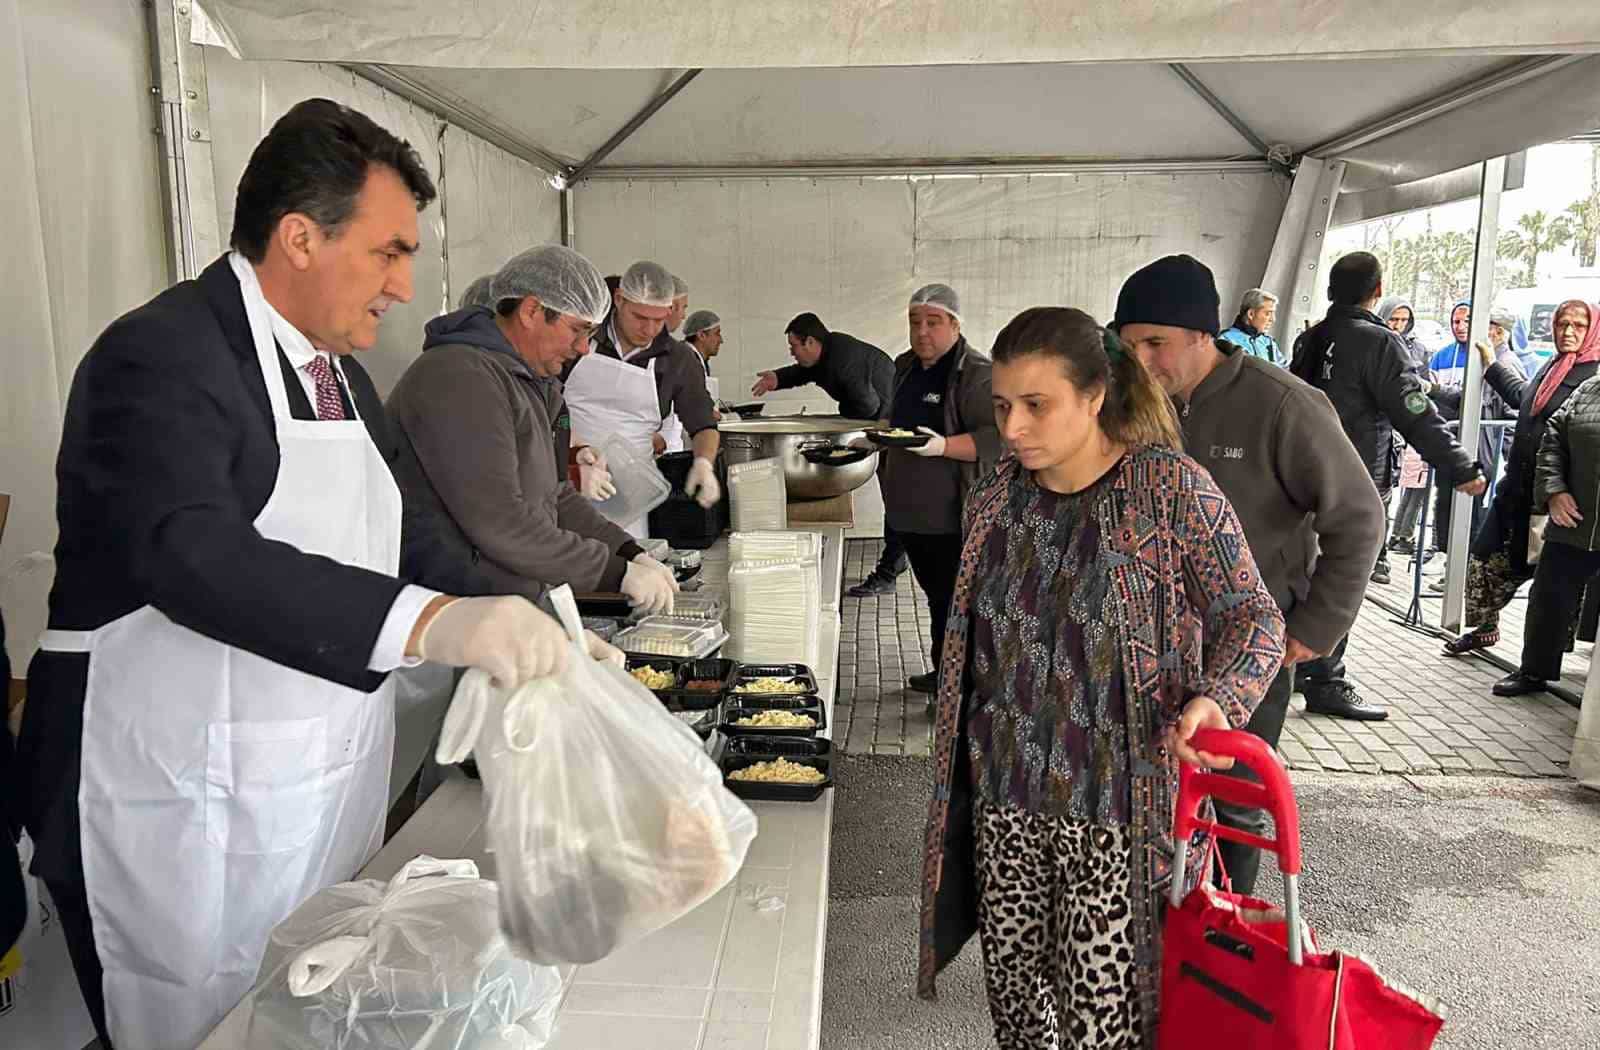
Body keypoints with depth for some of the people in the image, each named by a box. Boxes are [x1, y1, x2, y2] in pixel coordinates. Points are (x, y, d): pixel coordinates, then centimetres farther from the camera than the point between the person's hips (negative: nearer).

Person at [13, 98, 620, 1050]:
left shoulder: (341, 371, 11)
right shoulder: (162, 357, -16)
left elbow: (398, 546, 16)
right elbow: (192, 555, -32)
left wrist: (537, 636, 4)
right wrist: (429, 621, -42)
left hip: (329, 801, 8)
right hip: (188, 824, -7)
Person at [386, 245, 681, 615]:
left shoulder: (531, 383, 17)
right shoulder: (460, 379, -16)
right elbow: (500, 524, -22)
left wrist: (632, 554, 4)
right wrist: (618, 572, -17)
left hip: (517, 608, 9)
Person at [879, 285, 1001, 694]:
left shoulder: (977, 374, -12)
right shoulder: (905, 366, 14)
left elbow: (996, 436, -20)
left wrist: (944, 446, -31)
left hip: (952, 514, -8)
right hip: (910, 507, 8)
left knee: (953, 599, -2)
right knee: (935, 594, 18)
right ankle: (942, 673, 31)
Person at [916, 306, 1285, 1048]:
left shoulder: (1170, 487, -13)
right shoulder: (995, 498, 2)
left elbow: (1253, 616, -8)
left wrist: (1215, 699, -28)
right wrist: (969, 759, 17)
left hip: (1118, 809, -5)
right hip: (1004, 799, 5)